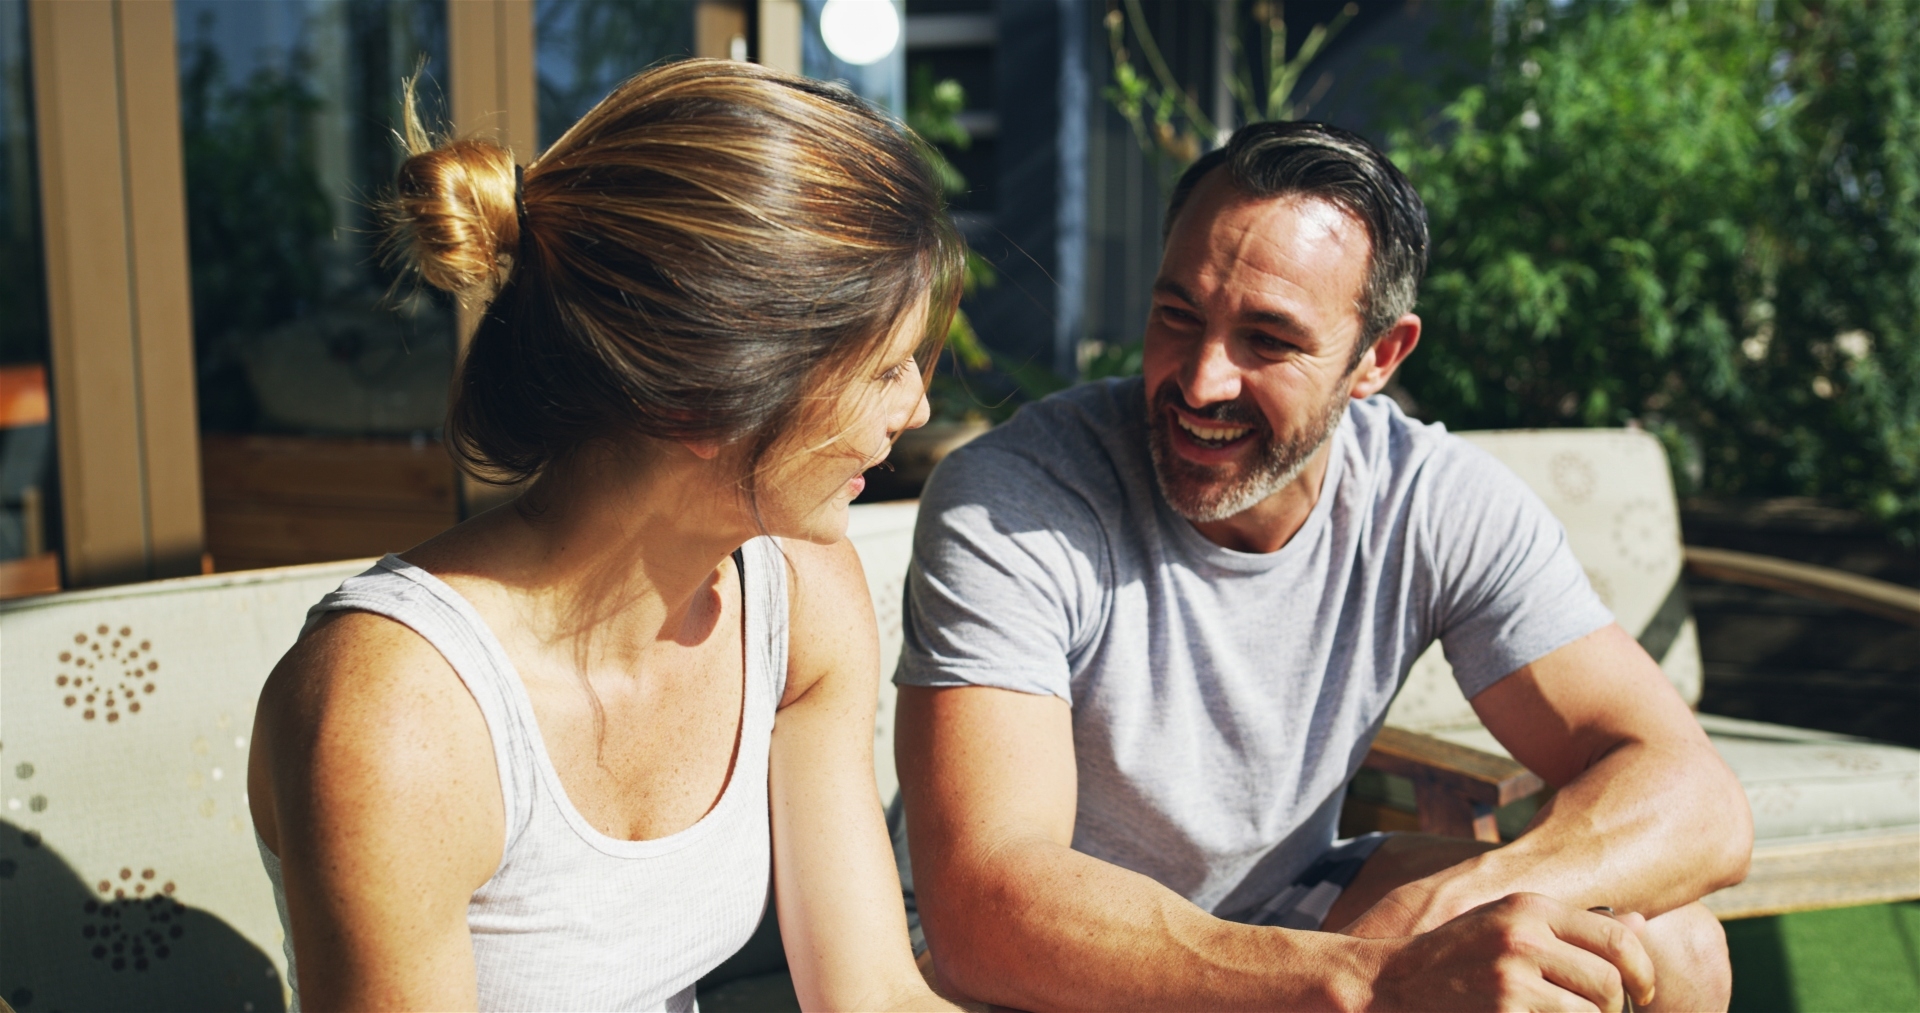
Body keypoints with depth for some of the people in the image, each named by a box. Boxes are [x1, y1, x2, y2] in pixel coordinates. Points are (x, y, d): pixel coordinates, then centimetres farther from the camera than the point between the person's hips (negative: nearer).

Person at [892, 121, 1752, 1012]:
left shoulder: (1442, 506, -14)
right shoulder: (1003, 506, -26)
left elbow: (1696, 802, -18)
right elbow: (982, 901, -36)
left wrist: (1452, 905, -38)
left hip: (1285, 915, 5)